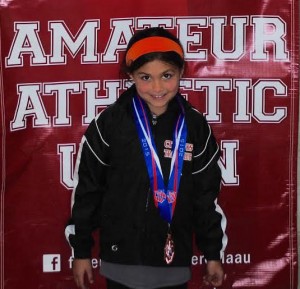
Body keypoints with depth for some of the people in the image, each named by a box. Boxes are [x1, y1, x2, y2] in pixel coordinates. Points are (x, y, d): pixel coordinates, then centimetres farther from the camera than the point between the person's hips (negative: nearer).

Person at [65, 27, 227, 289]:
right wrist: (81, 251, 2)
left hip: (175, 264, 2)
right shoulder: (109, 123, -8)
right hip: (123, 263, -2)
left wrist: (213, 253, 10)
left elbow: (207, 194, 7)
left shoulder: (195, 126, -1)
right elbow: (86, 189, -1)